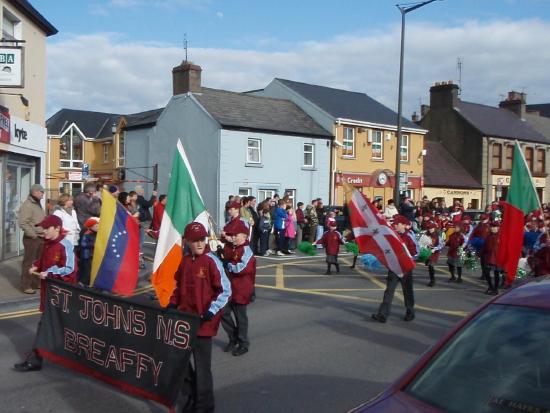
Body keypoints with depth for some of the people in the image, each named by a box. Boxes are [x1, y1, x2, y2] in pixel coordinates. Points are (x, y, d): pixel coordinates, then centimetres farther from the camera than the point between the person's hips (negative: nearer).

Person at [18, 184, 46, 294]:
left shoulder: (37, 204, 15)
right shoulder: (27, 205, -15)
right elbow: (23, 223, -23)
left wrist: (44, 233, 13)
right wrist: (33, 235, -20)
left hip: (41, 238, 9)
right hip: (31, 238, -9)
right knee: (29, 262, -2)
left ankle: (34, 283, 26)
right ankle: (26, 286, 4)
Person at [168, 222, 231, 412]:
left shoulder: (211, 261, -13)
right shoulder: (184, 261, 5)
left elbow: (225, 290, -12)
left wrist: (211, 311, -18)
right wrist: (172, 304, 5)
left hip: (203, 322, -6)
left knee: (202, 366, 3)